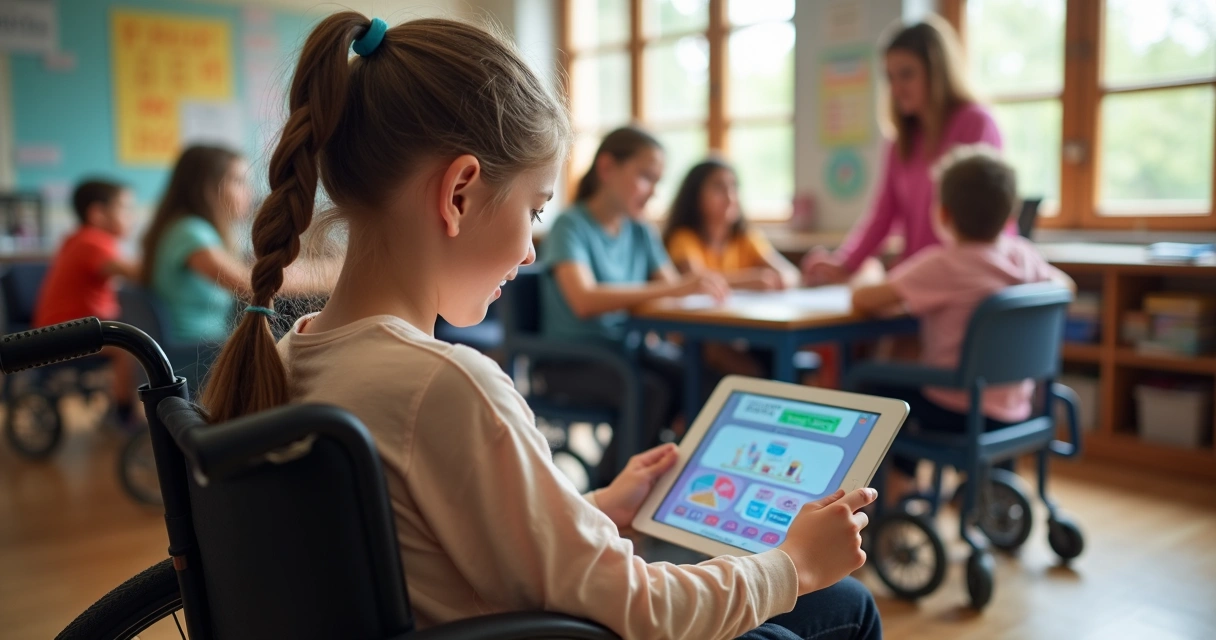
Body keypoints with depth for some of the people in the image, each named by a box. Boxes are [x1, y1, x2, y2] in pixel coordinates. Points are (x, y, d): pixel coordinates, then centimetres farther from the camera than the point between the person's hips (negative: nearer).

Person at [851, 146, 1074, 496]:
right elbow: (1064, 284, 18)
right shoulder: (1023, 254, -3)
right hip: (1014, 413, 7)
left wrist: (865, 282, -1)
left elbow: (863, 300, -23)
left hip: (958, 414, -7)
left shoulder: (943, 265, -21)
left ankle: (900, 479, 21)